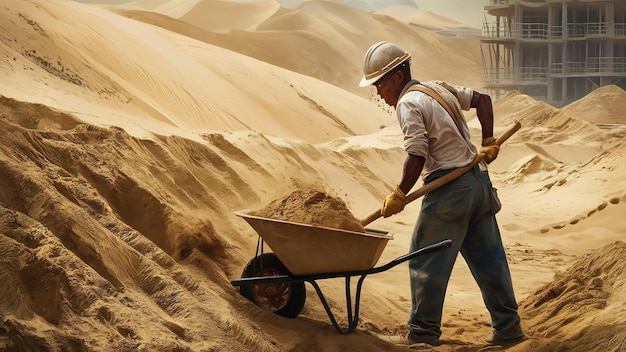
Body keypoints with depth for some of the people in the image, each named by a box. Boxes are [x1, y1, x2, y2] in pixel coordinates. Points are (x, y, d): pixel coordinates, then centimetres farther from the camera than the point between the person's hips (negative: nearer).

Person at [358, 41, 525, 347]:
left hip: (449, 189, -9)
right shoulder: (439, 88, 15)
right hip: (478, 181, 9)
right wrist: (488, 143, 13)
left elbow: (417, 156, -18)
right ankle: (507, 328, 15)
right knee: (488, 259, 12)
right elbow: (482, 99, 16)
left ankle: (423, 332, 5)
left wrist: (399, 195, -11)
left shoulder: (408, 104, -11)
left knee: (426, 262, 0)